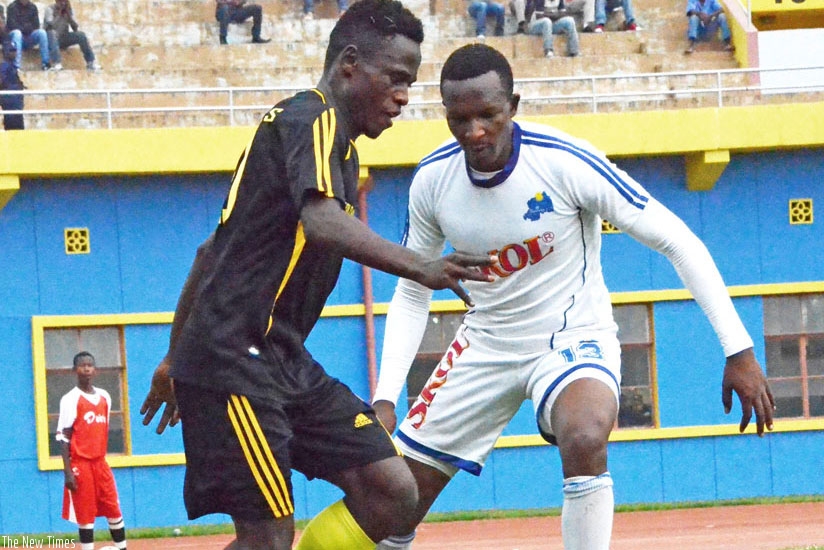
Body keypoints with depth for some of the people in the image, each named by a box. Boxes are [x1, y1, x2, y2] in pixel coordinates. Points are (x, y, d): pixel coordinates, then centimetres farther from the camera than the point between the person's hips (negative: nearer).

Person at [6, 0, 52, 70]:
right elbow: (12, 25, -12)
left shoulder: (33, 7, 9)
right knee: (17, 33, -37)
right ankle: (16, 66, -50)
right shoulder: (12, 7, -2)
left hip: (29, 38, 3)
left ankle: (45, 63, -29)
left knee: (42, 32, -24)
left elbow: (36, 25, 4)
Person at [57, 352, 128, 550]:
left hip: (100, 463, 6)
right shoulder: (71, 399, -7)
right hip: (80, 464, -6)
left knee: (114, 511, 6)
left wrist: (102, 459, 17)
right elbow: (63, 437, -10)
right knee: (85, 515, -3)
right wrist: (68, 471, -16)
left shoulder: (104, 397, 10)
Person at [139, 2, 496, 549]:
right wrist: (420, 268, -45)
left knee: (391, 492, -1)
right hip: (234, 362, -10)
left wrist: (177, 359, 31)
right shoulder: (314, 119, -9)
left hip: (284, 361, 10)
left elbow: (214, 250, 27)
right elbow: (322, 222, -31)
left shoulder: (333, 137, 21)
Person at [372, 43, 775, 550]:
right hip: (486, 344, 4)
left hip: (573, 337, -4)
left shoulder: (567, 162, -23)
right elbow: (412, 293, 5)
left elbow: (678, 242, -17)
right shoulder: (432, 181, -10)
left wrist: (739, 350, -22)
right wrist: (385, 398, -6)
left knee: (585, 439, -37)